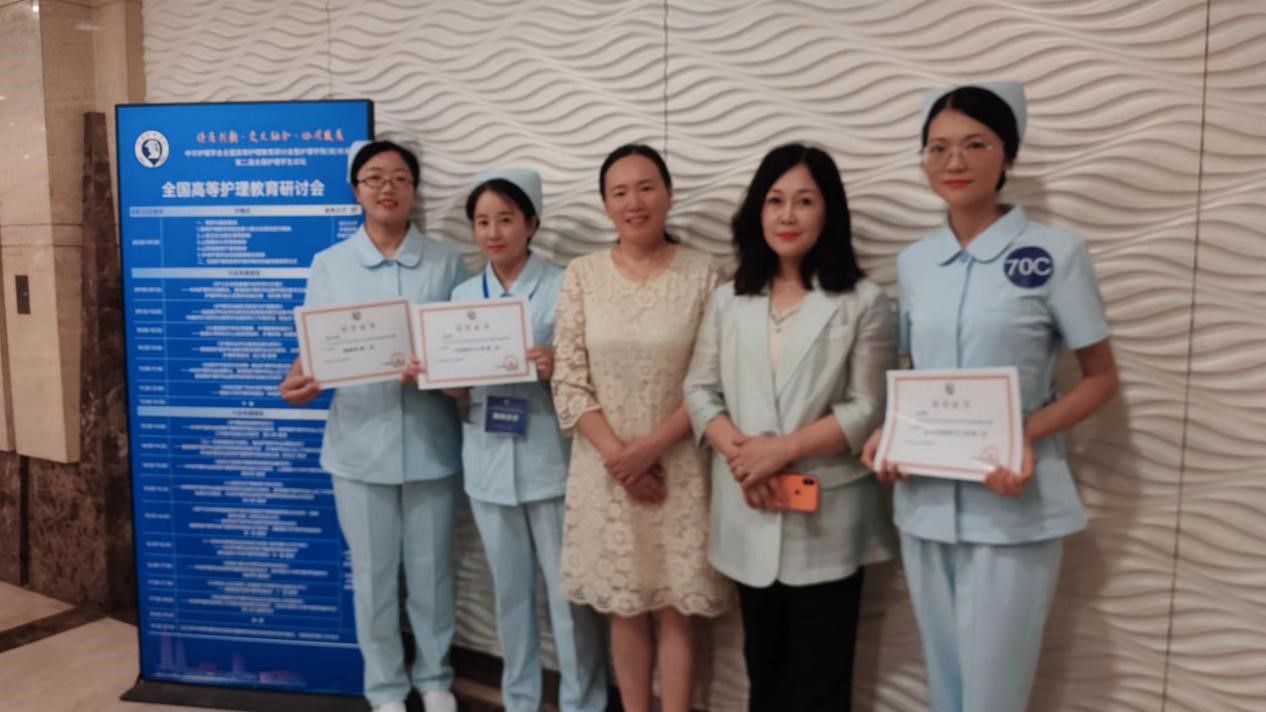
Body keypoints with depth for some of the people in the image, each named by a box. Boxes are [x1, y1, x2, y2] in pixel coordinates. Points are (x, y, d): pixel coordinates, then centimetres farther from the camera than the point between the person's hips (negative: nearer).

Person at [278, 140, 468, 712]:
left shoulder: (445, 264, 2)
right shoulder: (328, 265, 2)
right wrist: (303, 381, -20)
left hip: (430, 442, 0)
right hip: (360, 443, 0)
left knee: (430, 570, 12)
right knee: (373, 574, 11)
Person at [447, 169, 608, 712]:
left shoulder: (563, 287, -6)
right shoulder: (463, 295, 8)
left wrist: (557, 366, -26)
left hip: (550, 460, -4)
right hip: (489, 461, 4)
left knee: (568, 590, 5)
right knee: (510, 589, 16)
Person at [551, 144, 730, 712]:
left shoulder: (702, 274, -4)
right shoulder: (582, 274, 0)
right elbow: (567, 381, -2)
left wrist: (650, 447, -13)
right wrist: (617, 454, -10)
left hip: (678, 466, -1)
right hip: (605, 466, 2)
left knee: (674, 612, 7)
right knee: (625, 609, 14)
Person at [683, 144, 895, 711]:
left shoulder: (863, 301, -3)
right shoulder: (727, 300, 8)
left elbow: (867, 409, -9)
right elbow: (699, 391, 4)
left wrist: (782, 449, -18)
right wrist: (738, 451, -14)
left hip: (827, 519, -3)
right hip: (749, 515, 4)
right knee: (764, 666, 19)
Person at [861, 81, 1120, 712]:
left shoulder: (1056, 252, -8)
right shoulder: (913, 262, 5)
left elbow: (1101, 378, -3)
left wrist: (1029, 434, -19)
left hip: (1011, 501, -4)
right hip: (924, 498, 4)